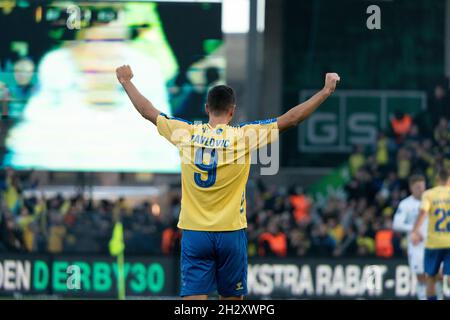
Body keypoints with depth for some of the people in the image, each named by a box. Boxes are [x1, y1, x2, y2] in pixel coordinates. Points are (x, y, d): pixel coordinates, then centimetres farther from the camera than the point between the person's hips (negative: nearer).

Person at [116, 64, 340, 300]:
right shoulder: (243, 136, -8)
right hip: (231, 233, -1)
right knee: (232, 298, 12)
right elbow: (291, 119, -7)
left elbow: (147, 111, 11)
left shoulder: (186, 134, -2)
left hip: (194, 234, 1)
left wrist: (126, 82, 26)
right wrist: (326, 91, -1)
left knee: (194, 298, -4)